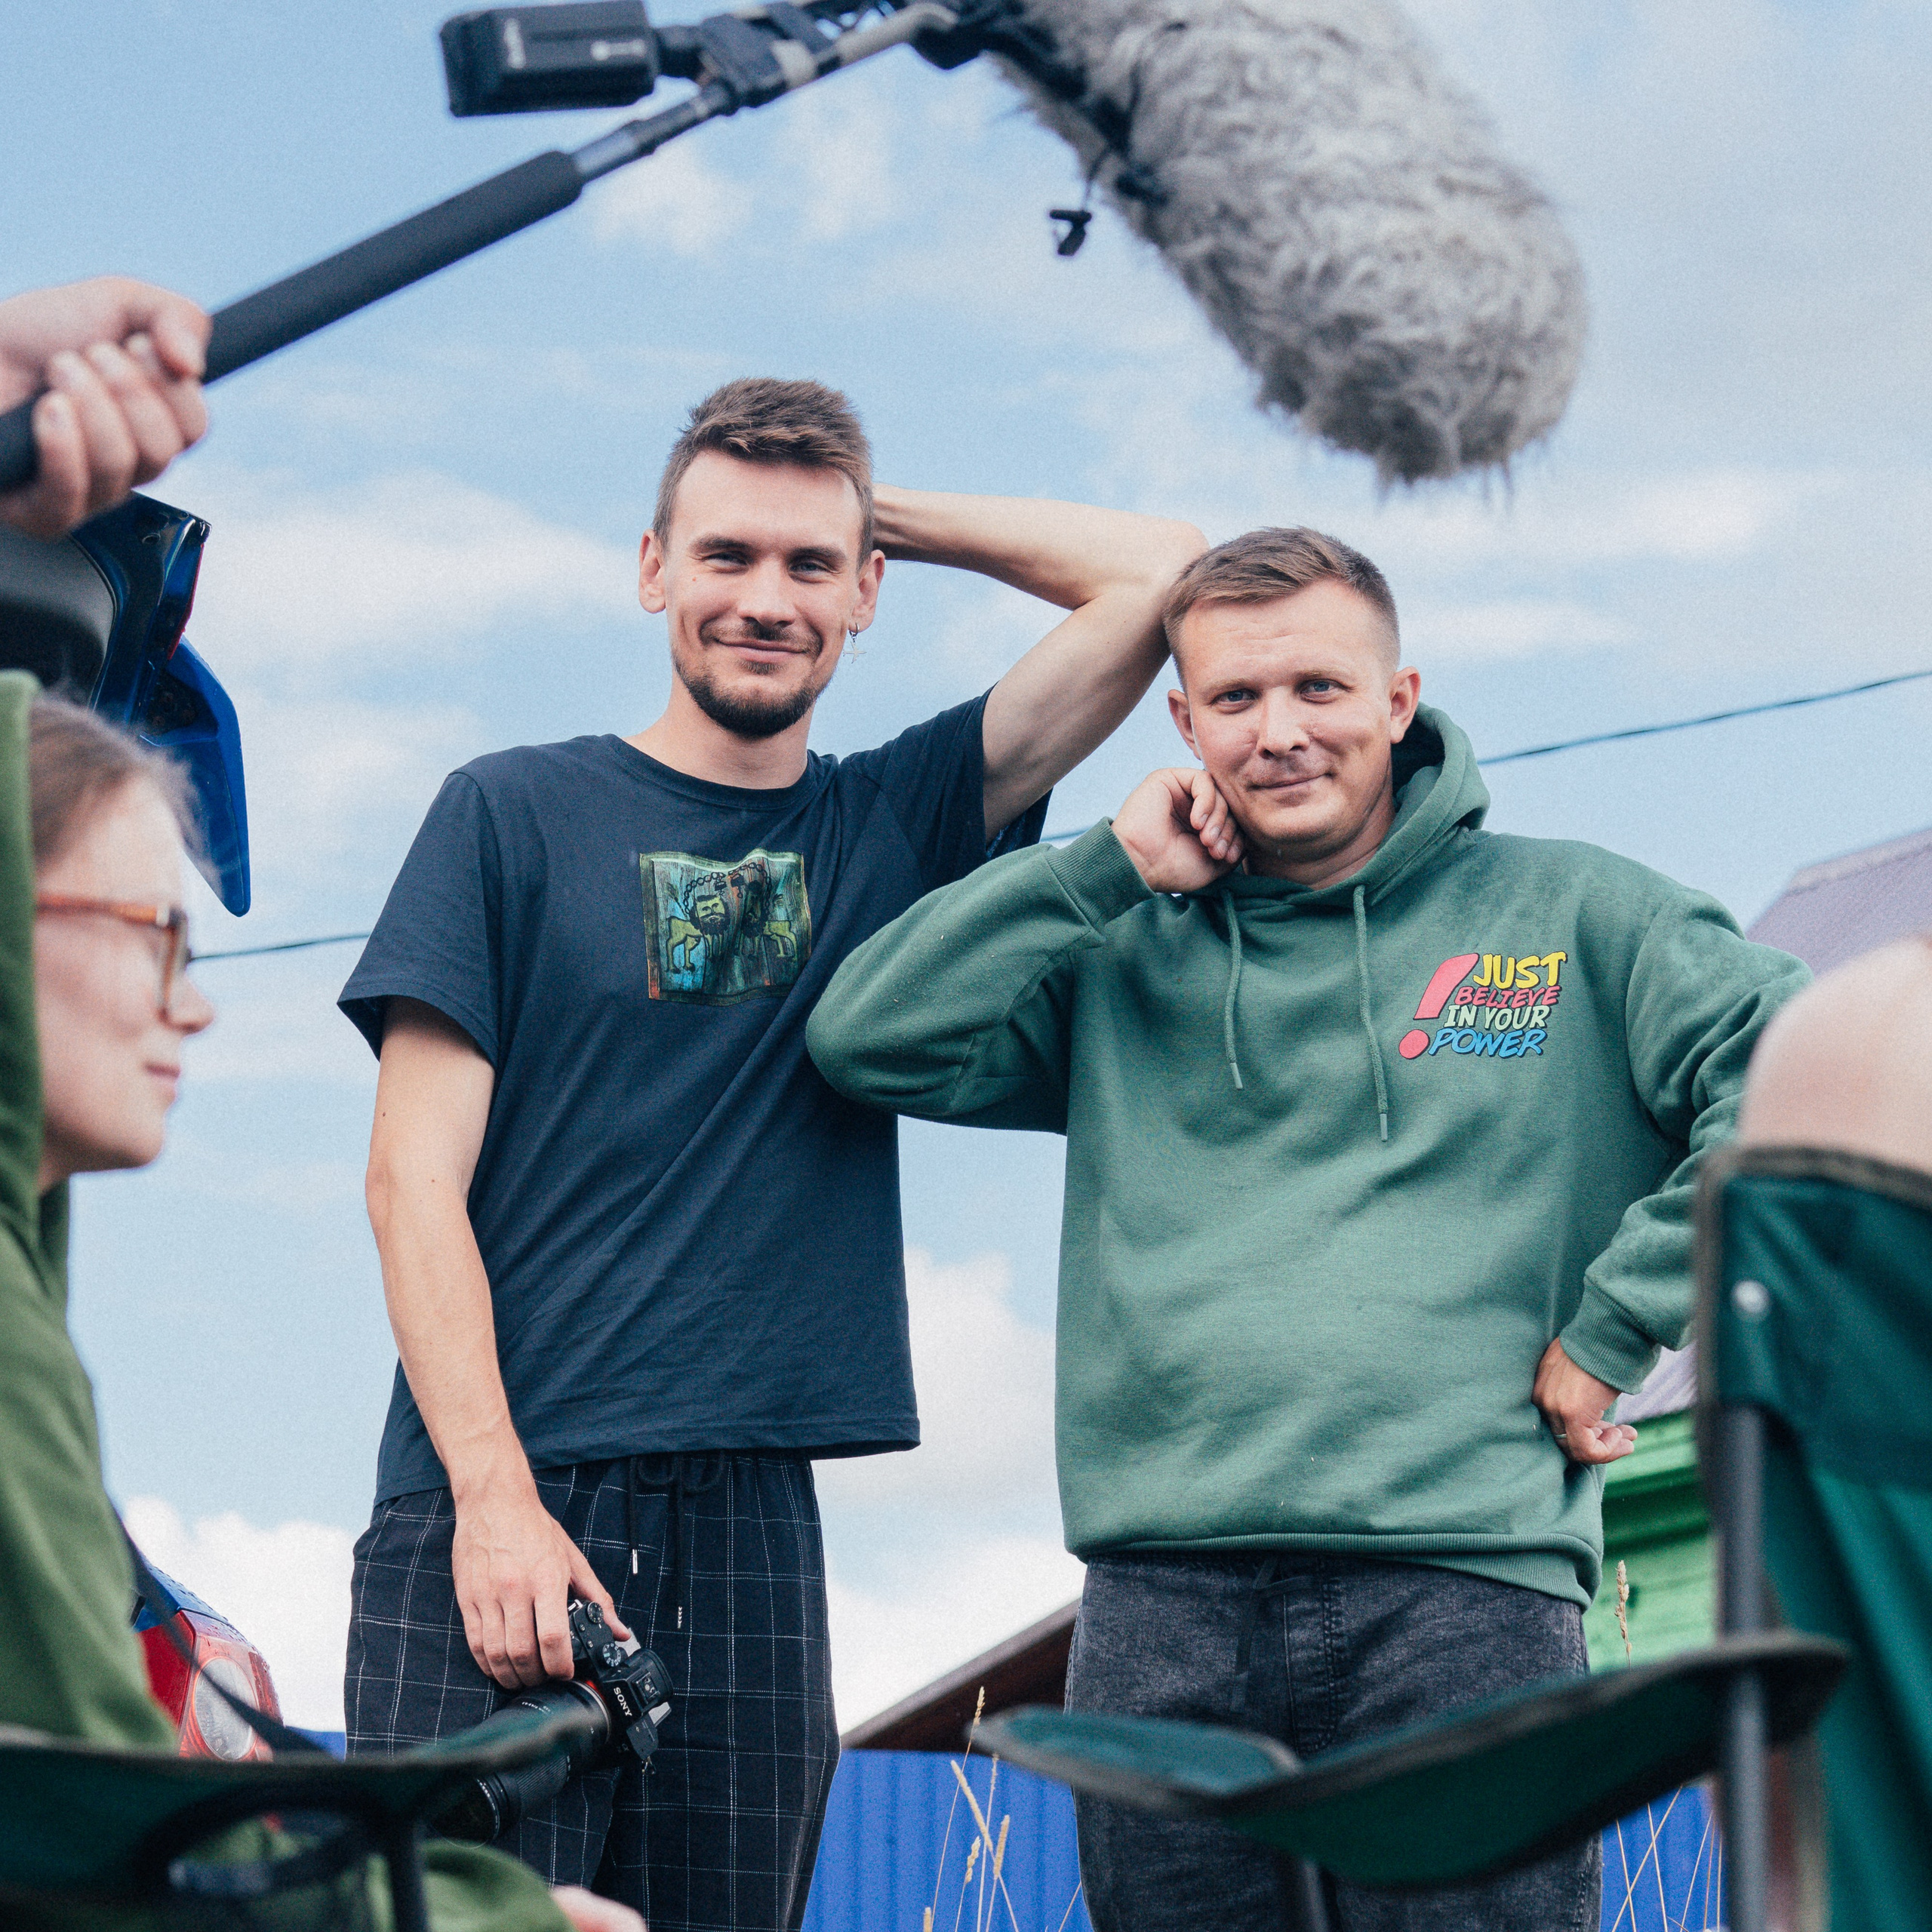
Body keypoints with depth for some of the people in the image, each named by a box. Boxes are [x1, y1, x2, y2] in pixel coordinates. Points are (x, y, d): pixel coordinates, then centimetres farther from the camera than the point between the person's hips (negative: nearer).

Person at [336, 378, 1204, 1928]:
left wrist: (880, 513, 14)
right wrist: (494, 1498, -12)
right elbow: (415, 1176, -1)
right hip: (490, 1511, -3)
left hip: (751, 1524, 3)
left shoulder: (892, 824, 15)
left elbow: (1159, 575, 11)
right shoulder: (517, 814, 6)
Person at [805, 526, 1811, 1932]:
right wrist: (1110, 866, 5)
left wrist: (1615, 1332, -3)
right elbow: (869, 1042, 6)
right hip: (1159, 1614, 3)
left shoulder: (1566, 918, 11)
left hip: (1463, 1588, -2)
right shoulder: (1128, 962, 18)